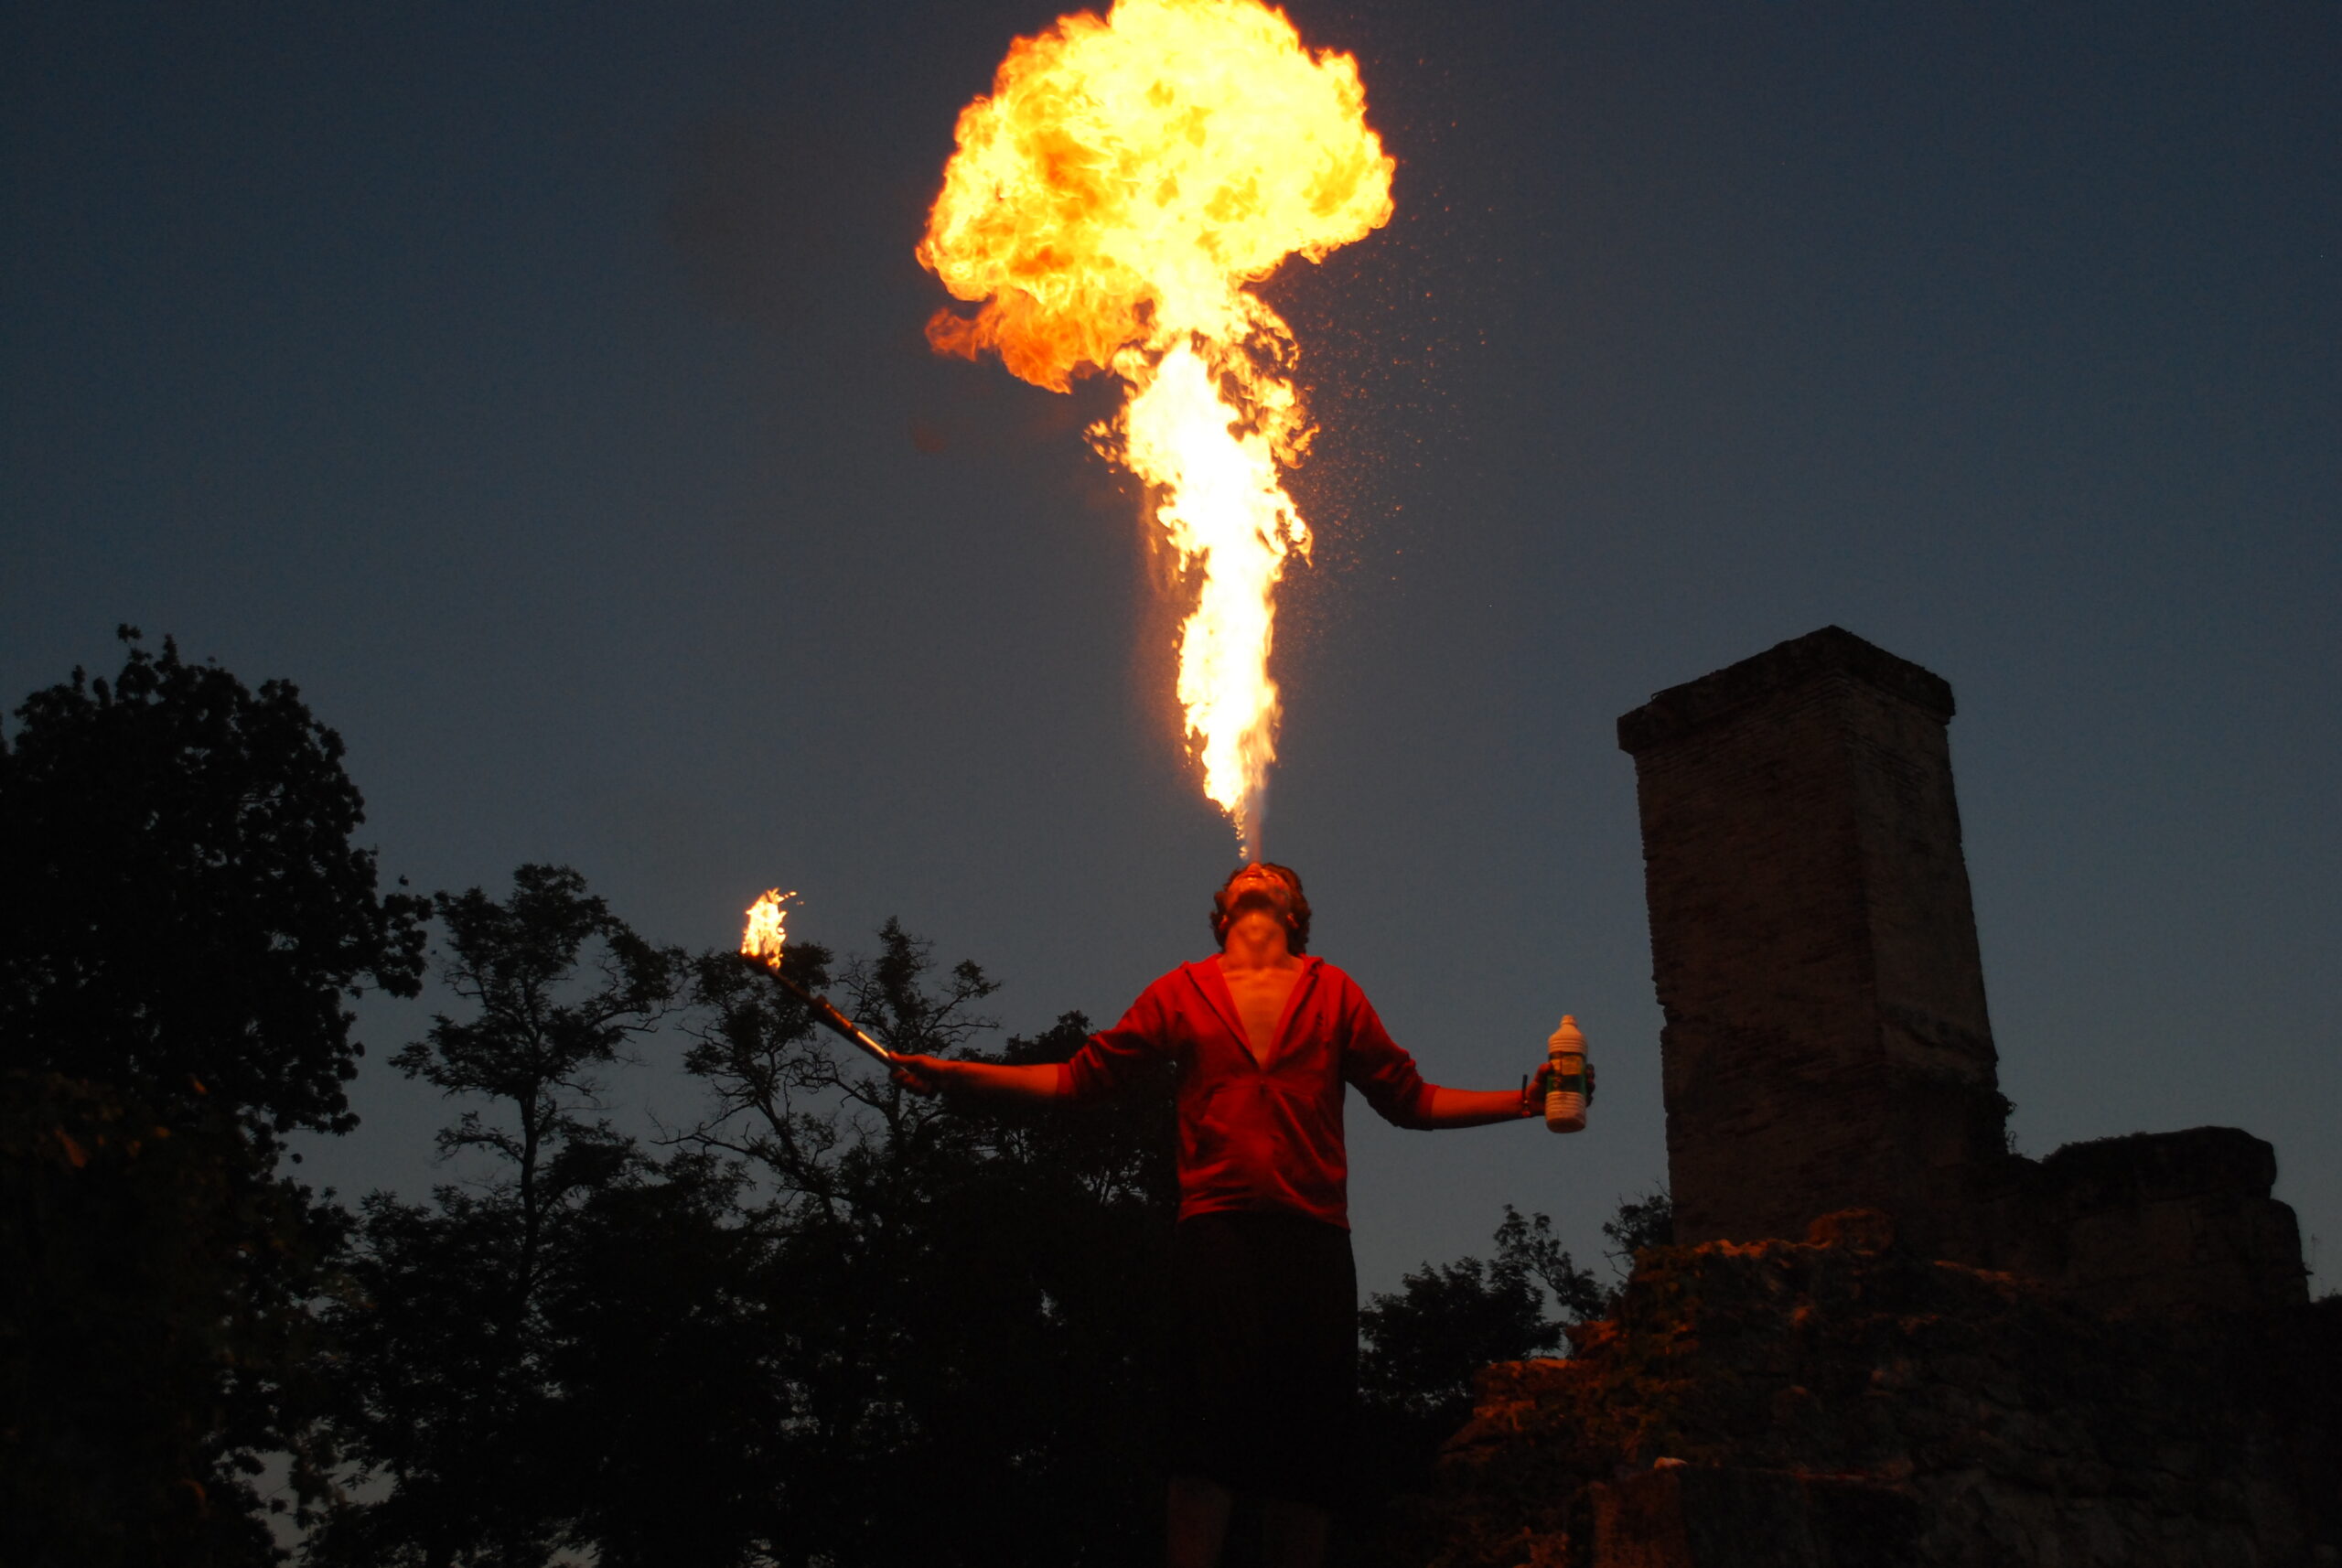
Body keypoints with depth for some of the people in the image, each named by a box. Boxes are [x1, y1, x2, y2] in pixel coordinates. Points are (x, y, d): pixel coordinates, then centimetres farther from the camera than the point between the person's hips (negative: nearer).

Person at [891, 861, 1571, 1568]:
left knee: (1310, 1438, -3)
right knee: (1213, 1427, -14)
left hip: (1313, 1235, 1)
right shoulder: (1181, 991, 18)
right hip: (1215, 1229, -1)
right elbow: (1080, 1076, 17)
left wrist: (1525, 1099, 10)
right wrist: (956, 1076, 10)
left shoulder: (1333, 992, 19)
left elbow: (1410, 1099, 19)